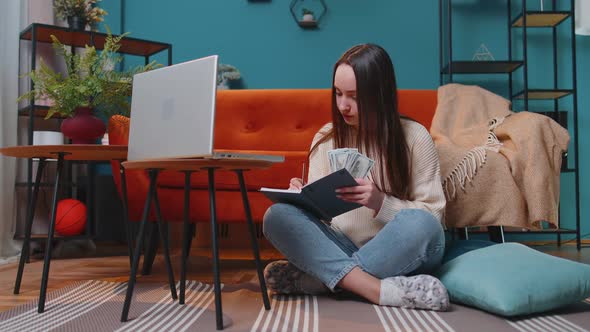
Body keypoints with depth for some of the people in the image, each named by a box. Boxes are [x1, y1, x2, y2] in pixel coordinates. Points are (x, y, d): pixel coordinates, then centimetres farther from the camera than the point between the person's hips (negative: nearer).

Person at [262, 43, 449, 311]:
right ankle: (383, 291, -34)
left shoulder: (414, 137, -2)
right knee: (277, 215, -23)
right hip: (339, 250, 3)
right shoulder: (326, 138, 6)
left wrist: (381, 202, -23)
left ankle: (309, 280, -24)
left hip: (399, 255, -2)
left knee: (420, 224, -35)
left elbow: (432, 215, -6)